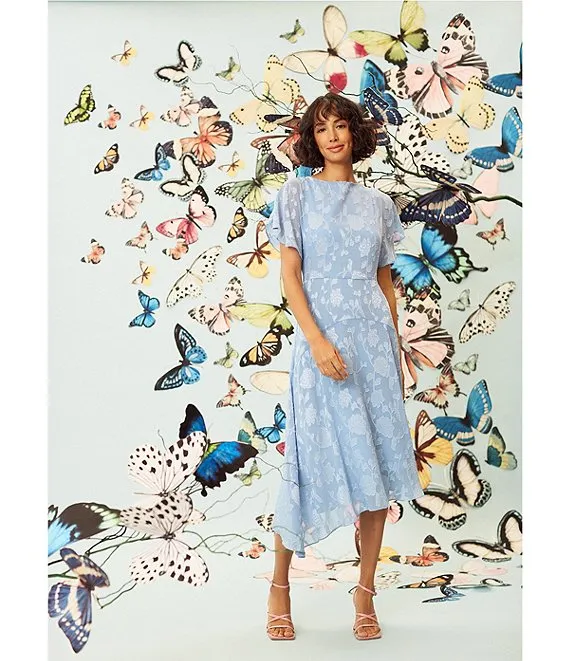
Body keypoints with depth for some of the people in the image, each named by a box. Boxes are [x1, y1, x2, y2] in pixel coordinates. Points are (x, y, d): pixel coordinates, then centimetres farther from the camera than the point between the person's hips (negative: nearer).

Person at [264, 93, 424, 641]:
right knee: (316, 459, -3)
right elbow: (289, 274, -4)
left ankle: (365, 592, 14)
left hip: (374, 336, 4)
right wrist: (317, 340, -17)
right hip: (321, 336, -3)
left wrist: (396, 353, 11)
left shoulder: (378, 203, 14)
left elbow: (386, 282, 15)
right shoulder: (297, 193, 4)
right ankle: (279, 585, 16)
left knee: (377, 462, 2)